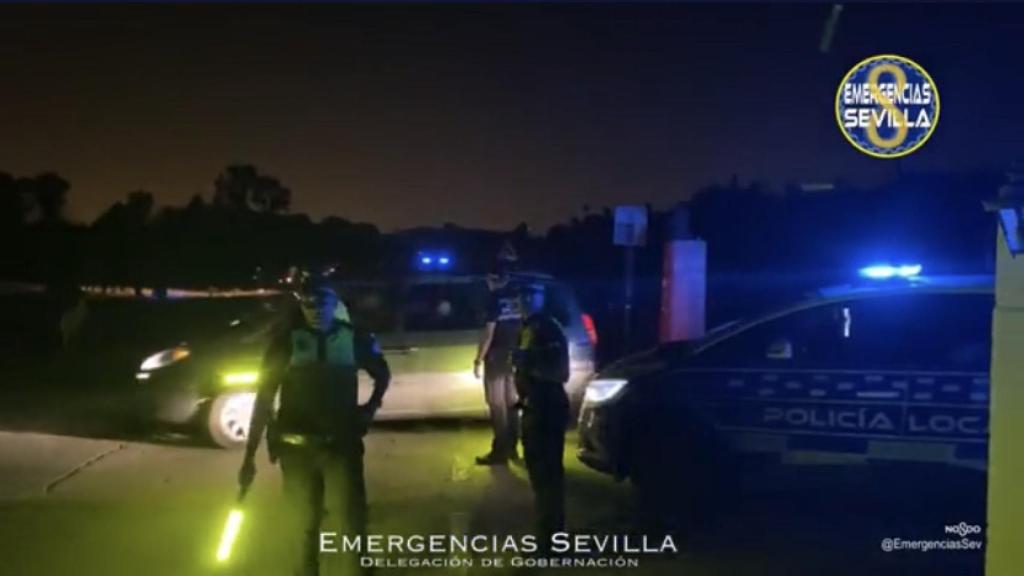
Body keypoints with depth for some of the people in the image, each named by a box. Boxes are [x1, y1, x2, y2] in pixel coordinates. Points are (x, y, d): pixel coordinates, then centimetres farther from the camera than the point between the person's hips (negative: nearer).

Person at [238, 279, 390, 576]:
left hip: (341, 444, 0)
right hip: (297, 447, 0)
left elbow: (382, 373, 19)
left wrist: (371, 407, 3)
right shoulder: (287, 340, -3)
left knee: (350, 522, -4)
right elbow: (264, 397, -3)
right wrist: (250, 455, -7)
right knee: (302, 526, 11)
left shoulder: (353, 337, 0)